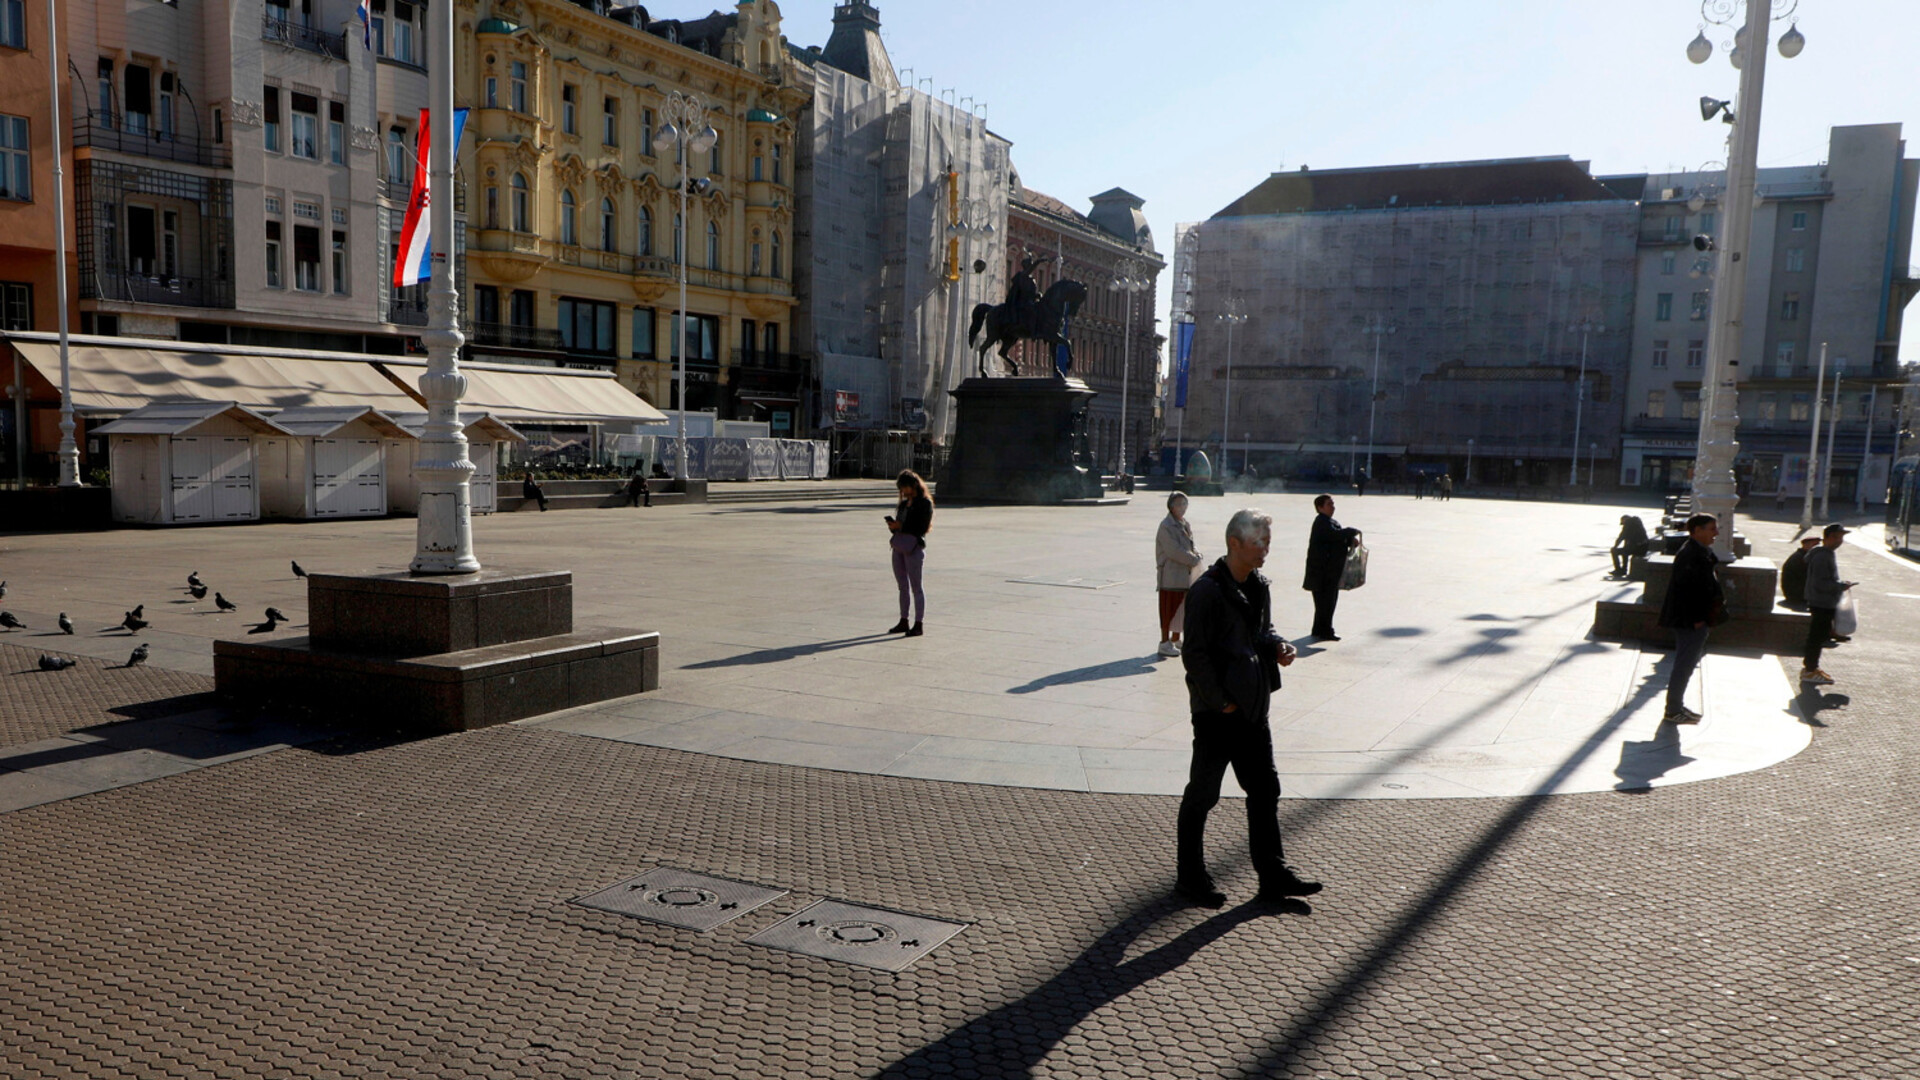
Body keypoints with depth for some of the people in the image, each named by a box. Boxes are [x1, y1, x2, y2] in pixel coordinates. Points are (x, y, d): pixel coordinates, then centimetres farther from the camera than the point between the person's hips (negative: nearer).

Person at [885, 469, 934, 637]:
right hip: (899, 546, 8)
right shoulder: (904, 503, 16)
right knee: (903, 586, 12)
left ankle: (918, 624, 0)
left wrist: (901, 526, -18)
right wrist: (892, 525, -4)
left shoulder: (925, 503, -6)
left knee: (916, 587, -3)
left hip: (914, 547, -8)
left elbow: (923, 527, -14)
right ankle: (904, 622, 19)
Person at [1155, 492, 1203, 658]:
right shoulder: (1166, 526, -14)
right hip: (1171, 574, -8)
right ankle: (1165, 643, 5)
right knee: (1169, 608, -3)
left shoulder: (1185, 524, 13)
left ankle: (1175, 640, 27)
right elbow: (1174, 551, -20)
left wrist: (1196, 553, -5)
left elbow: (1191, 544, 17)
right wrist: (1193, 559, -13)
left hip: (1186, 574, 8)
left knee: (1181, 607, 14)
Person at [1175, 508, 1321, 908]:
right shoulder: (1207, 590, -17)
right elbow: (1194, 655, -18)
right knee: (1202, 794, 4)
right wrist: (1219, 702, -16)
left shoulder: (1259, 587, 9)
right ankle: (1190, 877, 17)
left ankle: (1273, 874, 23)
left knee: (1265, 788, 13)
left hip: (1252, 709, 8)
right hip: (1216, 711, -8)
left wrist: (1277, 647, -1)